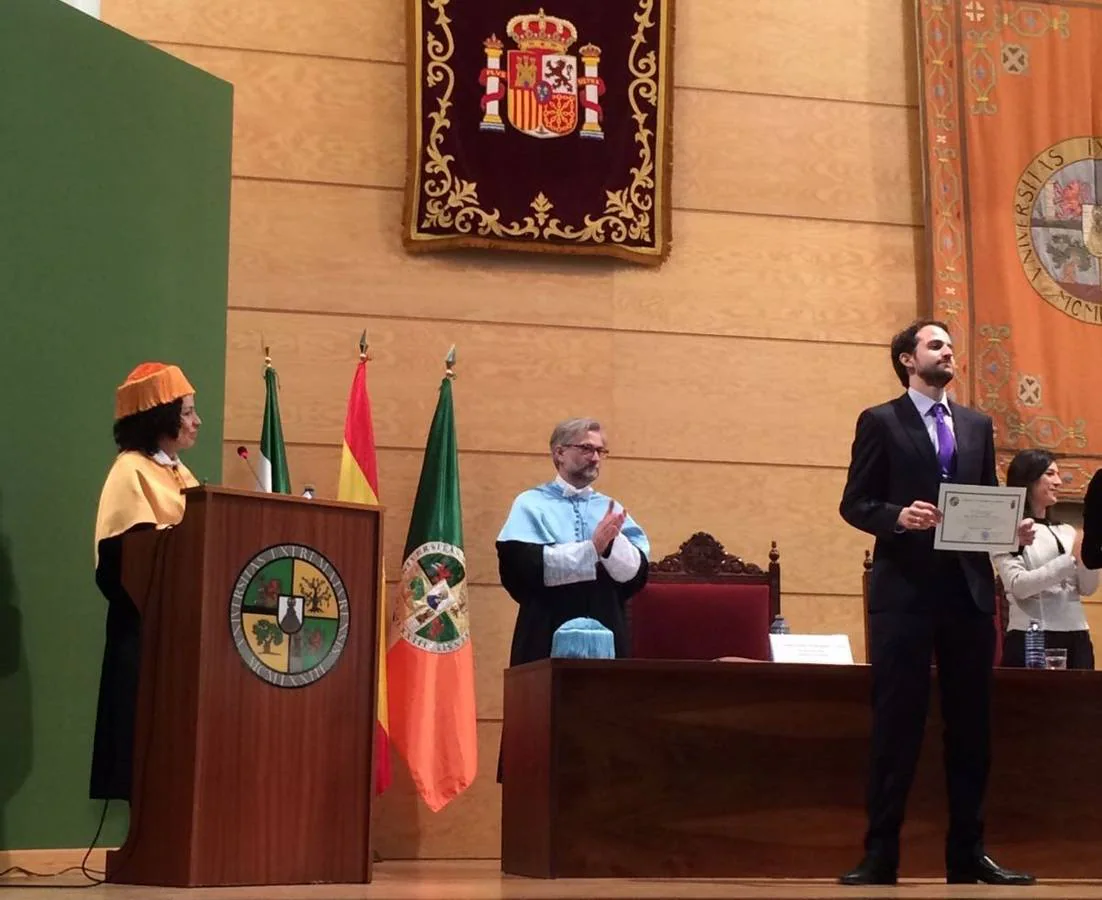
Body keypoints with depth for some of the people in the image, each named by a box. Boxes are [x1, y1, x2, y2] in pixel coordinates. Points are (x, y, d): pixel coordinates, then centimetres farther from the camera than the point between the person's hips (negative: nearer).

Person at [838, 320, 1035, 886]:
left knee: (970, 726, 7)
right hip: (905, 591, -4)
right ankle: (880, 857, 3)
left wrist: (1013, 528, -4)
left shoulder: (977, 425, 17)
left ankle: (967, 854, 15)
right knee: (896, 724, -3)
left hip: (970, 591, 5)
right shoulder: (880, 421, 3)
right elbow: (854, 504, -1)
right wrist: (896, 516, -20)